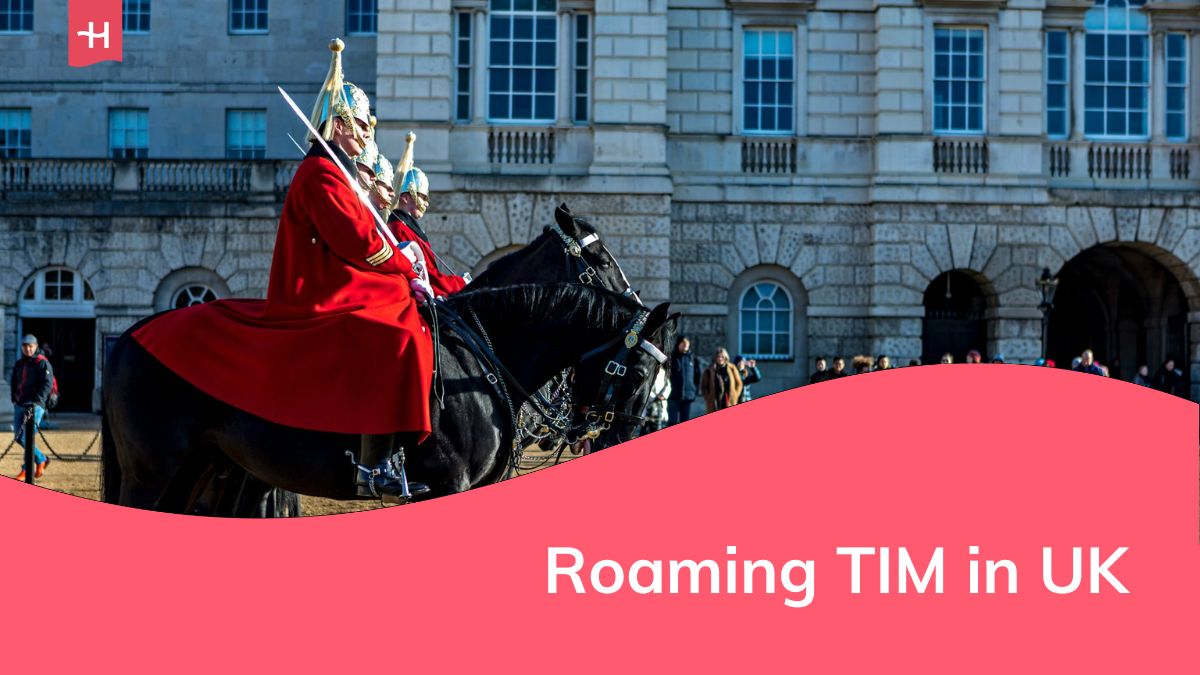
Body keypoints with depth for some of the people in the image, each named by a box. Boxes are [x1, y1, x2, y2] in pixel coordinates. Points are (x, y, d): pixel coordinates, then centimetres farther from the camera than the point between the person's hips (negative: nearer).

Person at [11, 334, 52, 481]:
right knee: (19, 437, 9)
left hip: (35, 405, -7)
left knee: (27, 437, -14)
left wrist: (36, 401, -18)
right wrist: (14, 399, 9)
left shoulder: (43, 363, -4)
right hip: (20, 405, 7)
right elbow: (14, 383, 24)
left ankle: (27, 470, -7)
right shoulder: (19, 364, 16)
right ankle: (41, 460, 24)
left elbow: (47, 384, -12)